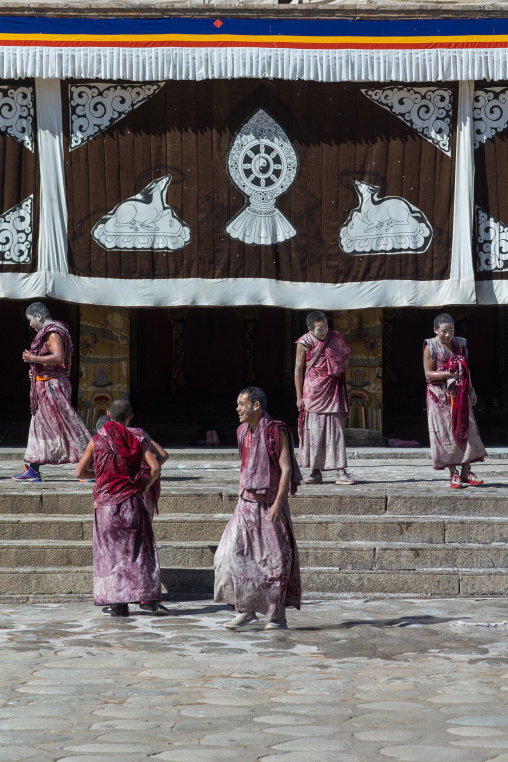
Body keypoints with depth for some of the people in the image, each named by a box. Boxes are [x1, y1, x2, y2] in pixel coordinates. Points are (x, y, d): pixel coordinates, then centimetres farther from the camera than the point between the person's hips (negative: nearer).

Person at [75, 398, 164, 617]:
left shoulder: (97, 440, 1)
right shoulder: (137, 440, 0)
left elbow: (79, 472, 5)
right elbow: (155, 468, -10)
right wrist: (147, 484, 8)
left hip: (106, 503, 0)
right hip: (131, 501, 0)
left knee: (112, 551, 6)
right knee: (140, 549, 7)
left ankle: (118, 604, 5)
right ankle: (147, 596, -2)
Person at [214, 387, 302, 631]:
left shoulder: (276, 431, -11)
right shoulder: (244, 432, 11)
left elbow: (286, 469, -15)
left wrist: (278, 503, -23)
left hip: (270, 504, -6)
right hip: (247, 503, 6)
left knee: (275, 559, 1)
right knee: (232, 554, -6)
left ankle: (277, 616, 9)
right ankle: (245, 610, 0)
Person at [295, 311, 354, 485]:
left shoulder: (335, 338, 4)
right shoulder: (304, 343, -2)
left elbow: (345, 357, 17)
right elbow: (298, 370, 1)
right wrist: (299, 396, -3)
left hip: (332, 390, 1)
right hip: (312, 390, -1)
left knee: (335, 430, -5)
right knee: (314, 431, -1)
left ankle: (341, 472, -7)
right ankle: (316, 472, 7)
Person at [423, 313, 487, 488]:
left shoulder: (460, 344, 9)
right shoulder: (430, 347, -5)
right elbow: (428, 374, -10)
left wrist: (471, 390, 13)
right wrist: (447, 374, -25)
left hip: (460, 395, 4)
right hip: (440, 396, -4)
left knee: (466, 431, 0)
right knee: (446, 434, -2)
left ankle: (465, 472, 7)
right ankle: (454, 474, 4)